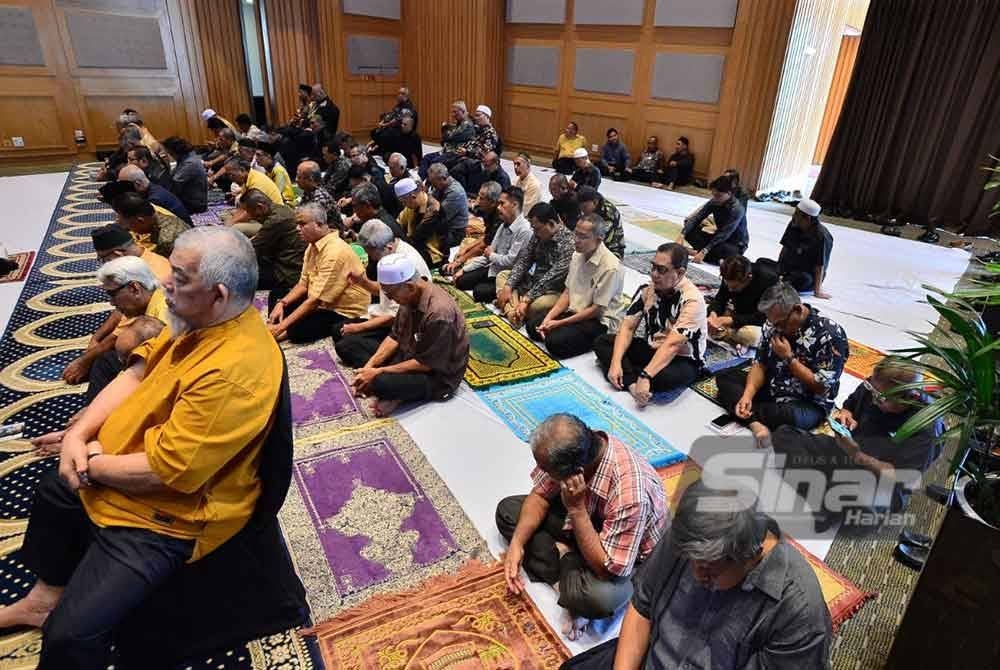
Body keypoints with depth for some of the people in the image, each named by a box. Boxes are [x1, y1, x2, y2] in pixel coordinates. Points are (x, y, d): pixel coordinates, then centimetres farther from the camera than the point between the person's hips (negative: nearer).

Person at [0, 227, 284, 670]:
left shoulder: (234, 370, -36)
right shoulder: (199, 321, -5)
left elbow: (164, 472, -31)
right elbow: (137, 373, 5)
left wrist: (91, 464, -14)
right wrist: (78, 433, -8)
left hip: (161, 519, -10)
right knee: (53, 491, 32)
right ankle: (47, 594, 52)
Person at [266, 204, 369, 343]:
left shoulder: (335, 252, -26)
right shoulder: (313, 245, 3)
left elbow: (316, 300, -27)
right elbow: (303, 284, 9)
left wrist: (281, 326, -25)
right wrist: (282, 303, -8)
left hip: (344, 312, -10)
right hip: (321, 302, 10)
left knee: (297, 329, -30)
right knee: (276, 296, 9)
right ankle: (273, 333, -5)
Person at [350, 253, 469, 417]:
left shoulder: (439, 313, -32)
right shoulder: (411, 296, -7)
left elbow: (426, 364, -25)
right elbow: (395, 336, 3)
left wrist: (379, 372, -22)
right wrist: (370, 365, -10)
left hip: (438, 376, -9)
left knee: (380, 383, -34)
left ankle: (396, 394, -5)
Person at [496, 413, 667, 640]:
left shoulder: (629, 492, -41)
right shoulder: (569, 451, -23)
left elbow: (609, 569, -33)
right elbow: (540, 494, -7)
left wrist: (576, 509, -39)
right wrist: (517, 543, -18)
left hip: (627, 557, -6)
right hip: (585, 517, 6)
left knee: (596, 596, -38)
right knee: (507, 510, 0)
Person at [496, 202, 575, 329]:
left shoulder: (569, 243, -24)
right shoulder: (538, 235, 0)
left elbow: (551, 277, -28)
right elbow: (523, 260, 2)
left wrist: (526, 299, -30)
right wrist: (508, 287, -9)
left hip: (554, 291, -8)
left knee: (536, 305, -38)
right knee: (502, 275, 7)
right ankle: (512, 312, -16)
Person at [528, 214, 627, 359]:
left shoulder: (611, 267, -22)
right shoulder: (577, 255, 2)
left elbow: (597, 309, -19)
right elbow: (567, 292, 6)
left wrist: (560, 323, -19)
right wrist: (548, 318, -8)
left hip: (600, 320, -7)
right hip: (576, 311, 7)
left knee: (555, 342, -25)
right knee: (533, 326, -2)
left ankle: (595, 342, -3)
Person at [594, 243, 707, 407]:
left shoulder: (692, 300, -25)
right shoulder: (647, 289, -7)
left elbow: (672, 344, -33)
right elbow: (628, 327, -9)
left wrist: (645, 376, -41)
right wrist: (616, 362, -22)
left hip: (682, 359, -6)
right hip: (651, 348, 6)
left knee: (664, 377, -40)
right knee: (601, 342, -7)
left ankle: (627, 378, -11)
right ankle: (632, 384, -25)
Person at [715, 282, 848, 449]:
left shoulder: (830, 334, -21)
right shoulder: (773, 324, -4)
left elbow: (822, 387, -20)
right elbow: (760, 365, -1)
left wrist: (789, 358, -23)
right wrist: (747, 395, -17)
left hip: (808, 403, -6)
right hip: (770, 389, 7)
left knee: (790, 416, -40)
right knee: (724, 377, -6)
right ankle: (756, 424, -29)